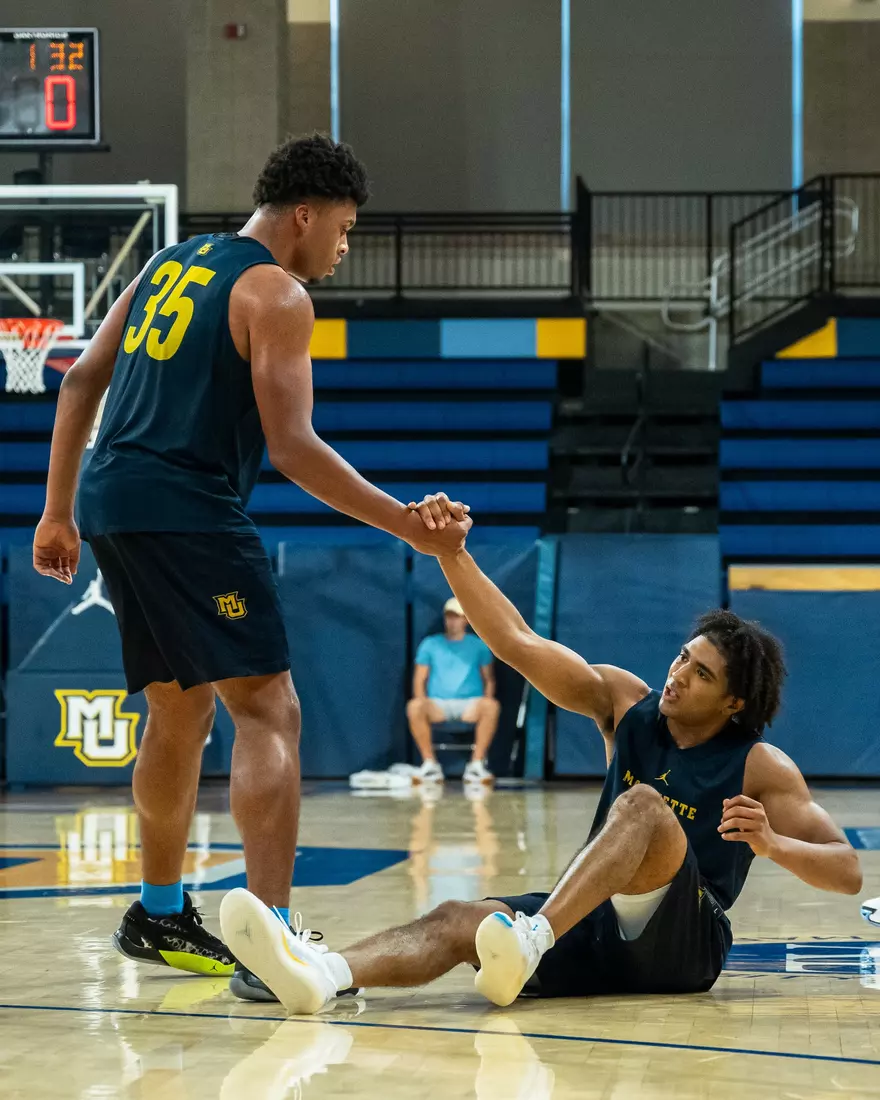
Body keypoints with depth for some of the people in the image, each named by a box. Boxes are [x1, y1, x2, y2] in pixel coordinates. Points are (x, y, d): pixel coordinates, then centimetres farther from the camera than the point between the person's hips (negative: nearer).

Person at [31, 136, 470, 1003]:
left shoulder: (174, 263, 19)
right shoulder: (277, 295, -6)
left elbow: (81, 382, 19)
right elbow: (293, 448, -14)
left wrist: (58, 512, 23)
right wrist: (407, 525, -11)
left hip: (112, 504, 9)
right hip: (187, 510, -9)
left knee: (181, 713, 23)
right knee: (270, 711, -10)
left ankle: (160, 917, 35)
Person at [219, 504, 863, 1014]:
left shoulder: (761, 769, -1)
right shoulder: (625, 703, 9)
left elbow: (848, 872, -4)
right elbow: (516, 643, 1)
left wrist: (772, 845, -24)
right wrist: (452, 555, -12)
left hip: (684, 947, -4)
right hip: (597, 931, 4)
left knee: (643, 805, -31)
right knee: (460, 919, -24)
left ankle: (532, 940, -56)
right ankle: (322, 975, -54)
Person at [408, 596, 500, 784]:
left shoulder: (478, 645, 13)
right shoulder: (430, 644, 13)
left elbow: (489, 680, 13)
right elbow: (419, 679, 9)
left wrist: (484, 708, -6)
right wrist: (424, 706, -10)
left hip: (470, 705, 0)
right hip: (438, 704, 0)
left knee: (492, 706, -34)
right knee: (414, 706, -34)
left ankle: (477, 763, -27)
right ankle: (429, 762, -23)